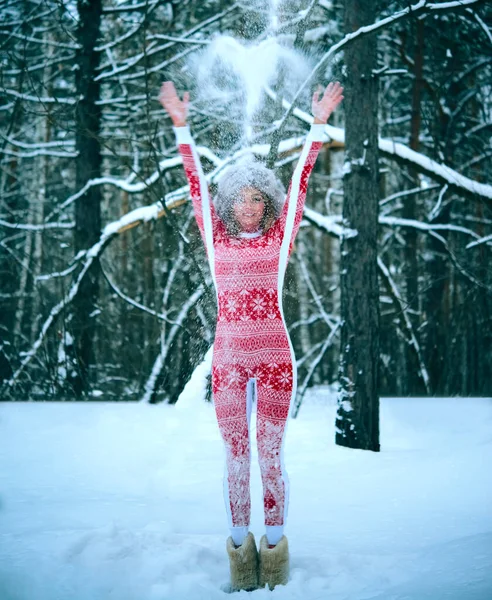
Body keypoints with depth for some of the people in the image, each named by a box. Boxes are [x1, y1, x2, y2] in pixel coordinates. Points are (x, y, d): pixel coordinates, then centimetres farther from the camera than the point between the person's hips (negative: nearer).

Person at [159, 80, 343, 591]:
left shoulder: (279, 237, 5)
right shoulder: (216, 238, 7)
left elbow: (300, 180, 1)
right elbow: (196, 183, 5)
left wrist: (319, 124, -3)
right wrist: (181, 126, 2)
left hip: (275, 357, -1)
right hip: (228, 360, 1)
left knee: (271, 455, 3)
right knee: (235, 456, 6)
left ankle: (275, 549, 12)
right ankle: (240, 548, 15)